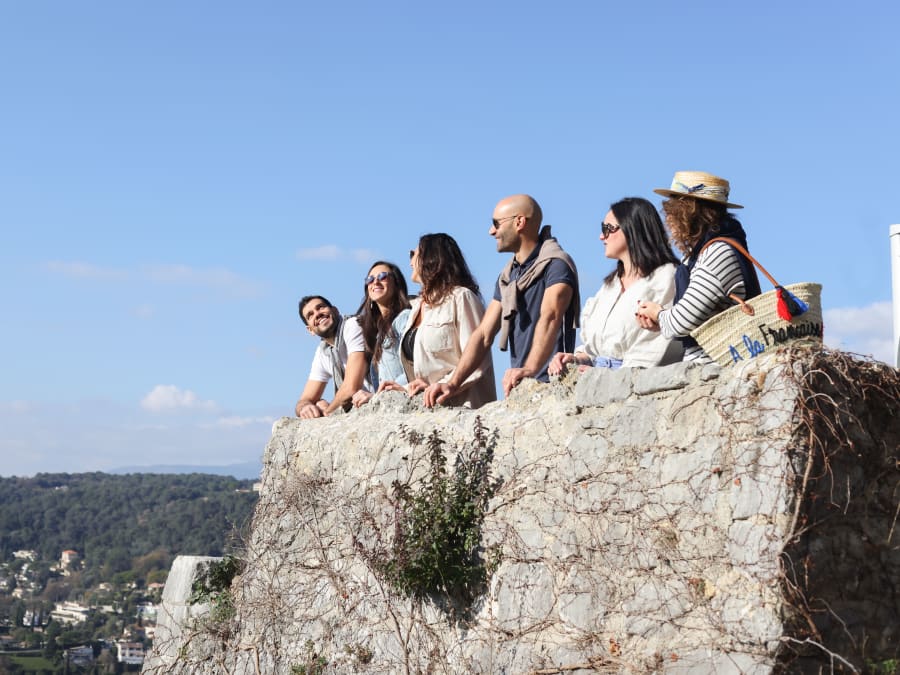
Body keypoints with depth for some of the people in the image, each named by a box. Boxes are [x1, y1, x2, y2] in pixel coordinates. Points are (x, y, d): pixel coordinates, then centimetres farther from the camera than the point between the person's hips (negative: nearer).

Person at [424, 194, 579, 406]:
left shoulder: (556, 265, -7)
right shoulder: (507, 276, 19)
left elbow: (549, 318, -23)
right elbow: (484, 334, 15)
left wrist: (529, 369, -38)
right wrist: (453, 384, 4)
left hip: (550, 388, -7)